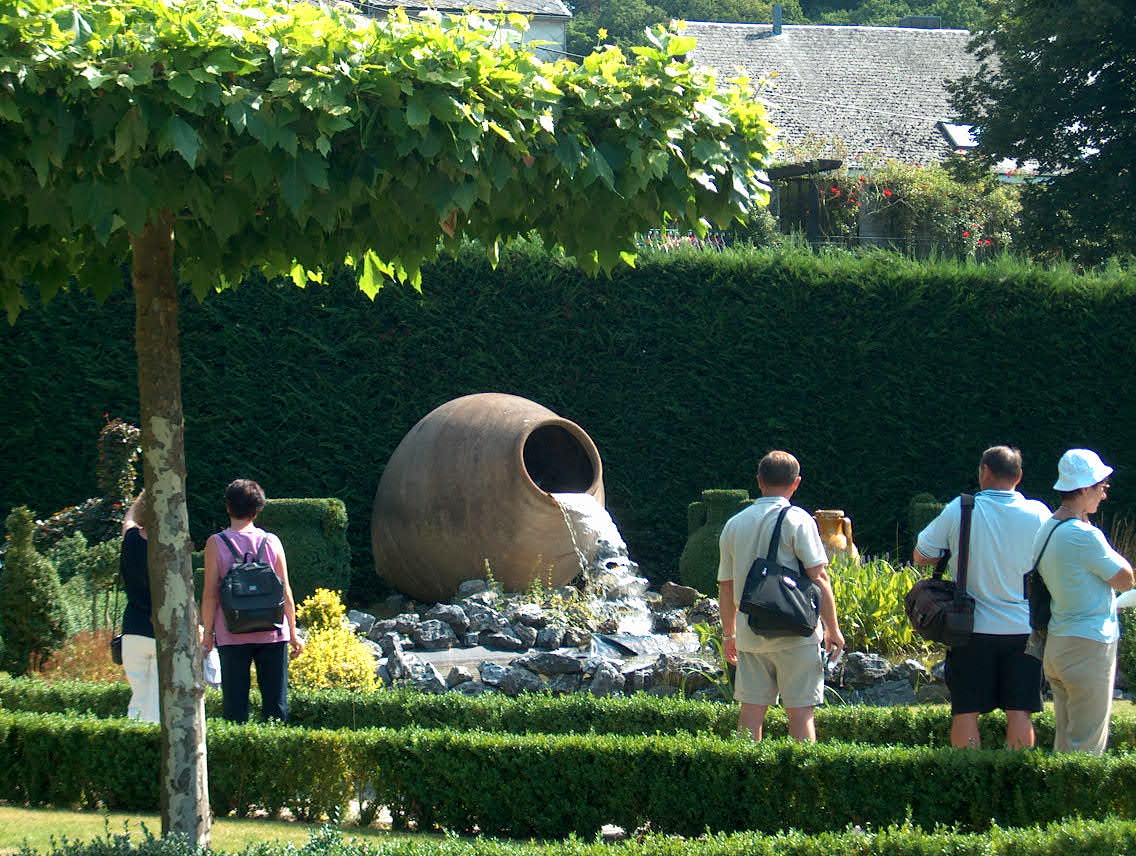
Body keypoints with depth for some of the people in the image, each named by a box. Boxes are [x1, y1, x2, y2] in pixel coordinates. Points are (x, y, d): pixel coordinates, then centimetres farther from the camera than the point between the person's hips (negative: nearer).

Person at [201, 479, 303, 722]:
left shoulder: (216, 543, -3)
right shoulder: (271, 542, 2)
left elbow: (210, 593, -5)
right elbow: (285, 592, 4)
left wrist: (207, 631, 4)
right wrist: (293, 633, 11)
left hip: (232, 635, -1)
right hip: (272, 634, 1)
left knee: (235, 702, 3)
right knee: (275, 702, 5)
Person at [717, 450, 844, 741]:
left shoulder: (734, 524, 8)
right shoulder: (797, 520, -6)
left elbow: (725, 585, 14)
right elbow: (818, 578, -10)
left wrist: (728, 633, 24)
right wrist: (832, 629, -5)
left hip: (750, 631, 4)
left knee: (752, 708, 7)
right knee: (800, 710, -2)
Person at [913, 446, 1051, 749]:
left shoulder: (960, 510, -8)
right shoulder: (1038, 514, -4)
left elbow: (921, 556, 0)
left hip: (973, 628, -1)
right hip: (1023, 628, 1)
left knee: (966, 712, 4)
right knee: (1019, 712, 6)